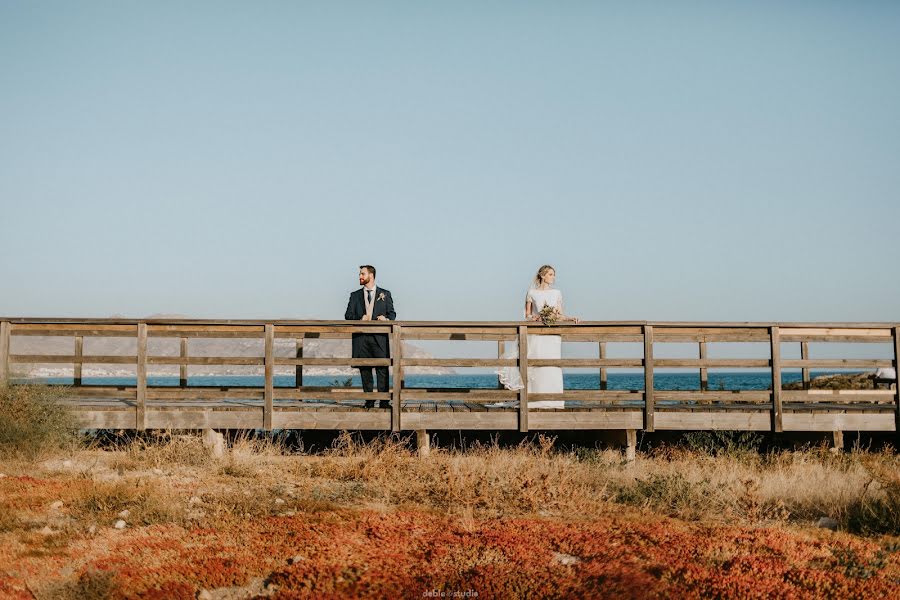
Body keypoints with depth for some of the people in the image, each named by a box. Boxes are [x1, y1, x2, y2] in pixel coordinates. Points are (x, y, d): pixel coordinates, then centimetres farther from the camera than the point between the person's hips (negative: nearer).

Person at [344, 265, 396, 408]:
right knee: (364, 369, 1)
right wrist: (359, 319, -11)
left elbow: (392, 313, 10)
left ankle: (384, 401, -6)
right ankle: (369, 401, 7)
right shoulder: (355, 295, 15)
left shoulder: (385, 294, 11)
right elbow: (348, 315, 9)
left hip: (379, 337, -2)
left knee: (382, 369, -7)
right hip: (361, 337, 2)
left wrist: (387, 319, -13)